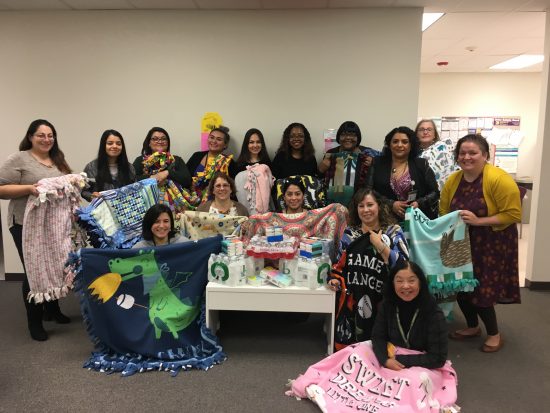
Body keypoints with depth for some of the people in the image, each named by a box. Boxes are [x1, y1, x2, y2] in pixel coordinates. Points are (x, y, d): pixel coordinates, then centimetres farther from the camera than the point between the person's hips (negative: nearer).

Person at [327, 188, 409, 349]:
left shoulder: (393, 232, 0)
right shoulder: (350, 233, 11)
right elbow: (340, 263, 18)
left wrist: (380, 245, -15)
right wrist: (334, 278, -1)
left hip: (380, 302, -3)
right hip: (351, 301, 3)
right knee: (346, 347, 4)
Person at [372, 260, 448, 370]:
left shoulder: (434, 314, -16)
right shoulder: (387, 306, -5)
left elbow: (438, 358, -14)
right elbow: (378, 337, -1)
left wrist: (400, 360, -17)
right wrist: (385, 360, -21)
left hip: (424, 369, -3)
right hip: (394, 367, 3)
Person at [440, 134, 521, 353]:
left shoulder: (499, 179, -19)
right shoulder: (452, 181, -2)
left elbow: (513, 214, -20)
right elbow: (444, 213, 6)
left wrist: (478, 221, -26)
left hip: (492, 244, -5)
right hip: (463, 244, 5)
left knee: (482, 288, -3)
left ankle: (494, 333, 23)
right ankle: (472, 326, 35)